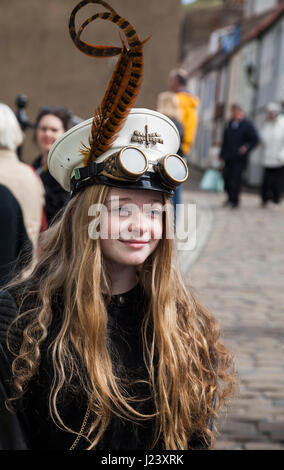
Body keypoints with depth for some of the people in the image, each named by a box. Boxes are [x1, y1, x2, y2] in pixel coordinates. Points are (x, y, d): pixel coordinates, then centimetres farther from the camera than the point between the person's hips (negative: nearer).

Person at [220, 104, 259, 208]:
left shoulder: (247, 125, -5)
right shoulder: (230, 124, 13)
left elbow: (255, 139, -5)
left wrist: (247, 148, -17)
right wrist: (222, 154, 18)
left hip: (239, 158, -6)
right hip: (228, 157, 6)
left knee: (236, 179, -7)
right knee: (226, 177, 6)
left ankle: (235, 200, 4)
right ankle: (230, 198, 20)